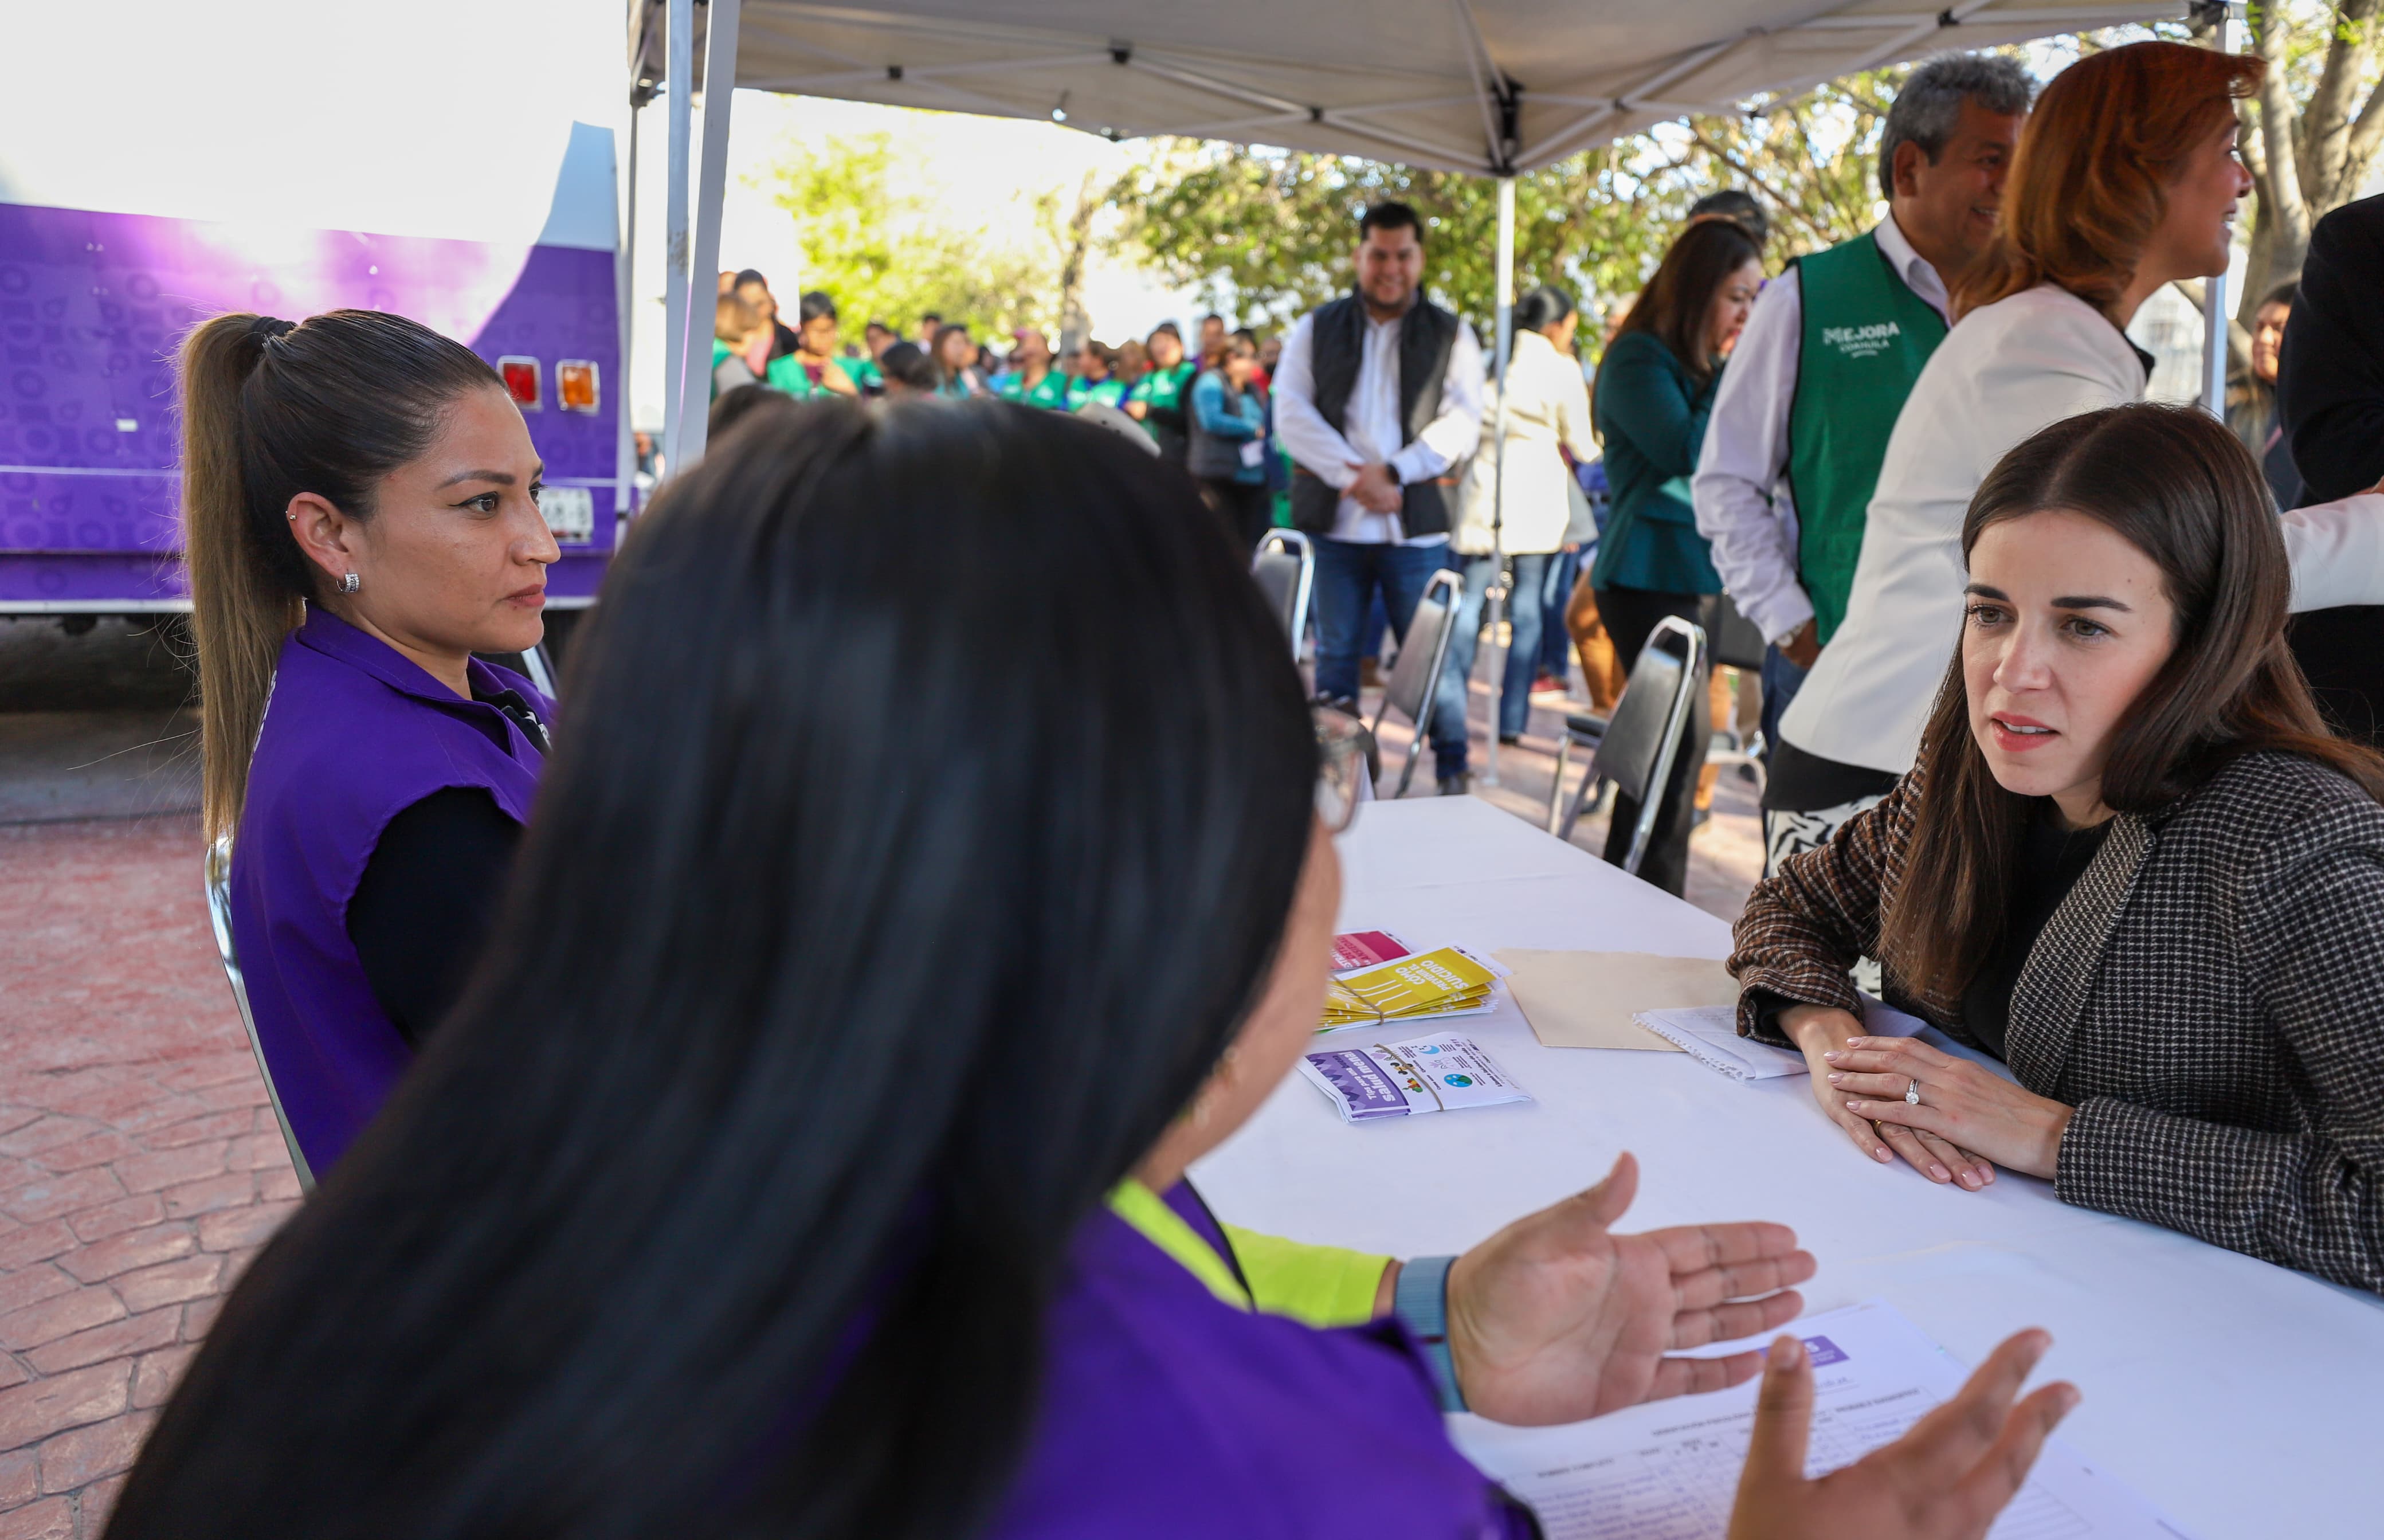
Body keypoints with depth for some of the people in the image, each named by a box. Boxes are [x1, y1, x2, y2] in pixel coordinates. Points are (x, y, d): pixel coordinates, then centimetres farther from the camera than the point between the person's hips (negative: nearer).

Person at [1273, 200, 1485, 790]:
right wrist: (1353, 477, -11)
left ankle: (1453, 776, 10)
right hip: (1333, 521, 1)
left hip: (1417, 526, -1)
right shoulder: (1316, 330, 11)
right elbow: (1291, 413, 1)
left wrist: (1394, 471, -14)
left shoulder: (1451, 336, 9)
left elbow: (1463, 421, -1)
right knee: (1335, 654, 6)